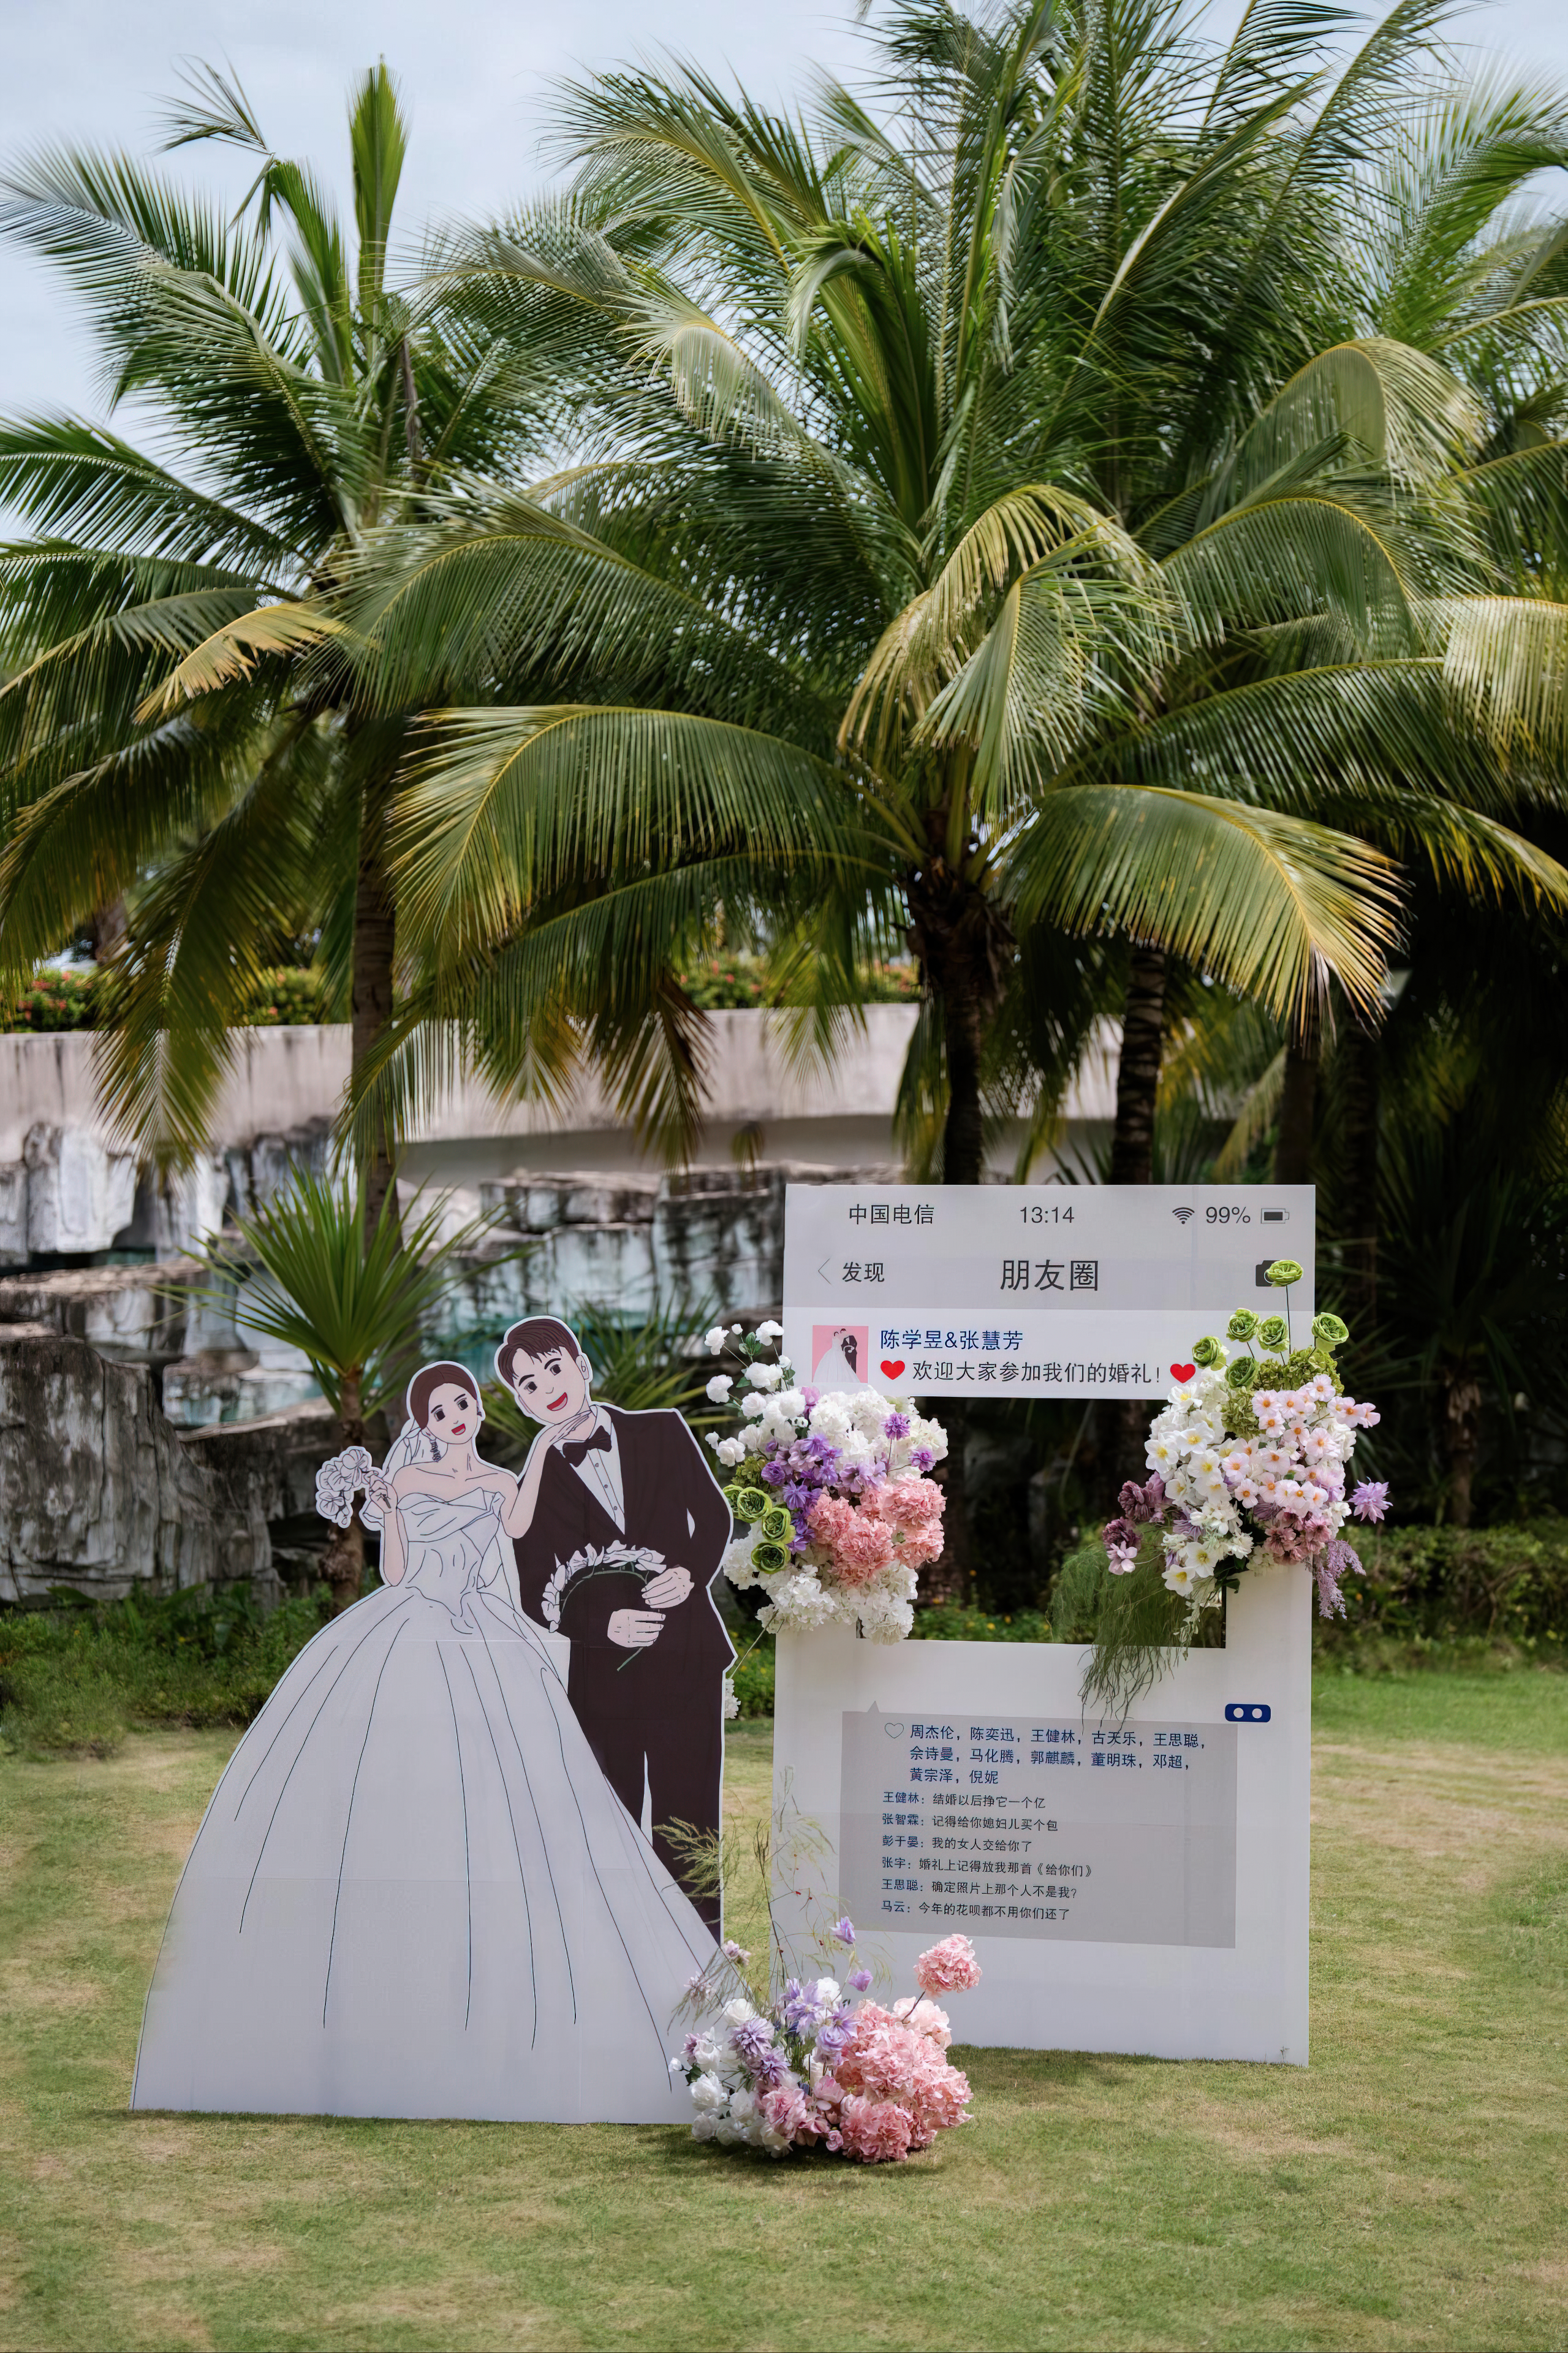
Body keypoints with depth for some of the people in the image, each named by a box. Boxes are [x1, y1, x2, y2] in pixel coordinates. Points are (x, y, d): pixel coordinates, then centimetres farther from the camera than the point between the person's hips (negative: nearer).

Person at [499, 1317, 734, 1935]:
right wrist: (605, 1624, -13)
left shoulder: (663, 1433, 4)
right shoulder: (537, 1485, 2)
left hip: (687, 1659, 0)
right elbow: (537, 1598, 3)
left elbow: (714, 1515, 13)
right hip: (604, 1673, 0)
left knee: (687, 1815, 2)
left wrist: (691, 1572, -7)